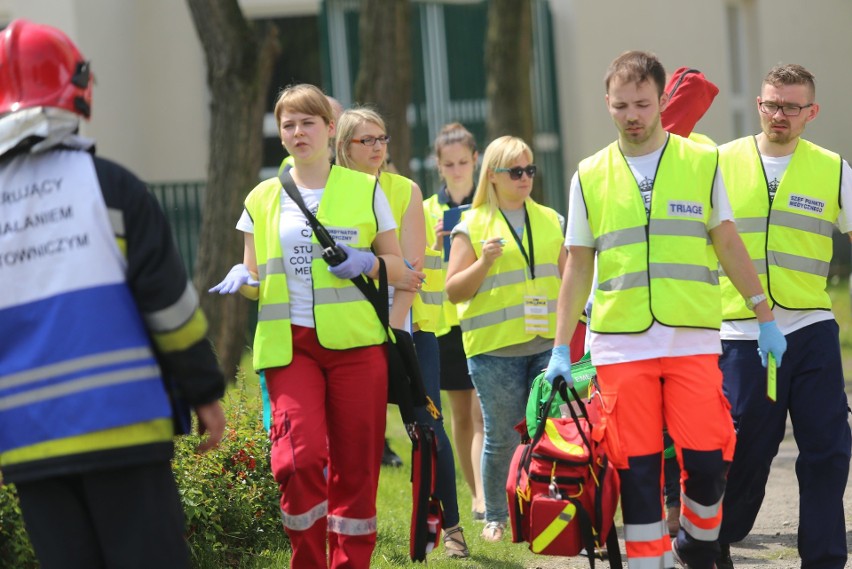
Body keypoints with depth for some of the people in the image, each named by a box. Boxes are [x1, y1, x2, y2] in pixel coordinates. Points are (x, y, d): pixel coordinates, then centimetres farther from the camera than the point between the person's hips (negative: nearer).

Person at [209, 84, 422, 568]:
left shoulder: (365, 190, 8)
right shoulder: (264, 200, 12)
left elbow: (399, 267, 11)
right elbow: (257, 280, 16)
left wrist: (369, 264, -10)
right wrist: (242, 278, -7)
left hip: (356, 341, 0)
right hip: (288, 343, 0)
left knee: (355, 465, -1)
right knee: (299, 458, -17)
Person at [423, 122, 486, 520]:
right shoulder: (427, 211, 8)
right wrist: (435, 247, -13)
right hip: (447, 320, 3)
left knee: (483, 412, -13)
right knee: (461, 413, 9)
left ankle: (484, 499, -19)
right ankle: (477, 495, 20)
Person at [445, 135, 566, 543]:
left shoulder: (550, 221, 15)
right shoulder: (472, 225, 3)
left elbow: (566, 277, 24)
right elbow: (453, 291, -1)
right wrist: (484, 262, -15)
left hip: (547, 341, 3)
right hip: (495, 347, -3)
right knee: (502, 437, 1)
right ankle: (495, 517, 13)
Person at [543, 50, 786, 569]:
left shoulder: (702, 162, 6)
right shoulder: (590, 177, 8)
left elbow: (729, 244, 10)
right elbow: (578, 266, 11)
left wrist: (765, 316, 6)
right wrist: (561, 349, 7)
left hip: (692, 340, -1)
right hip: (620, 345, 1)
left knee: (707, 460, -7)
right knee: (636, 468, -1)